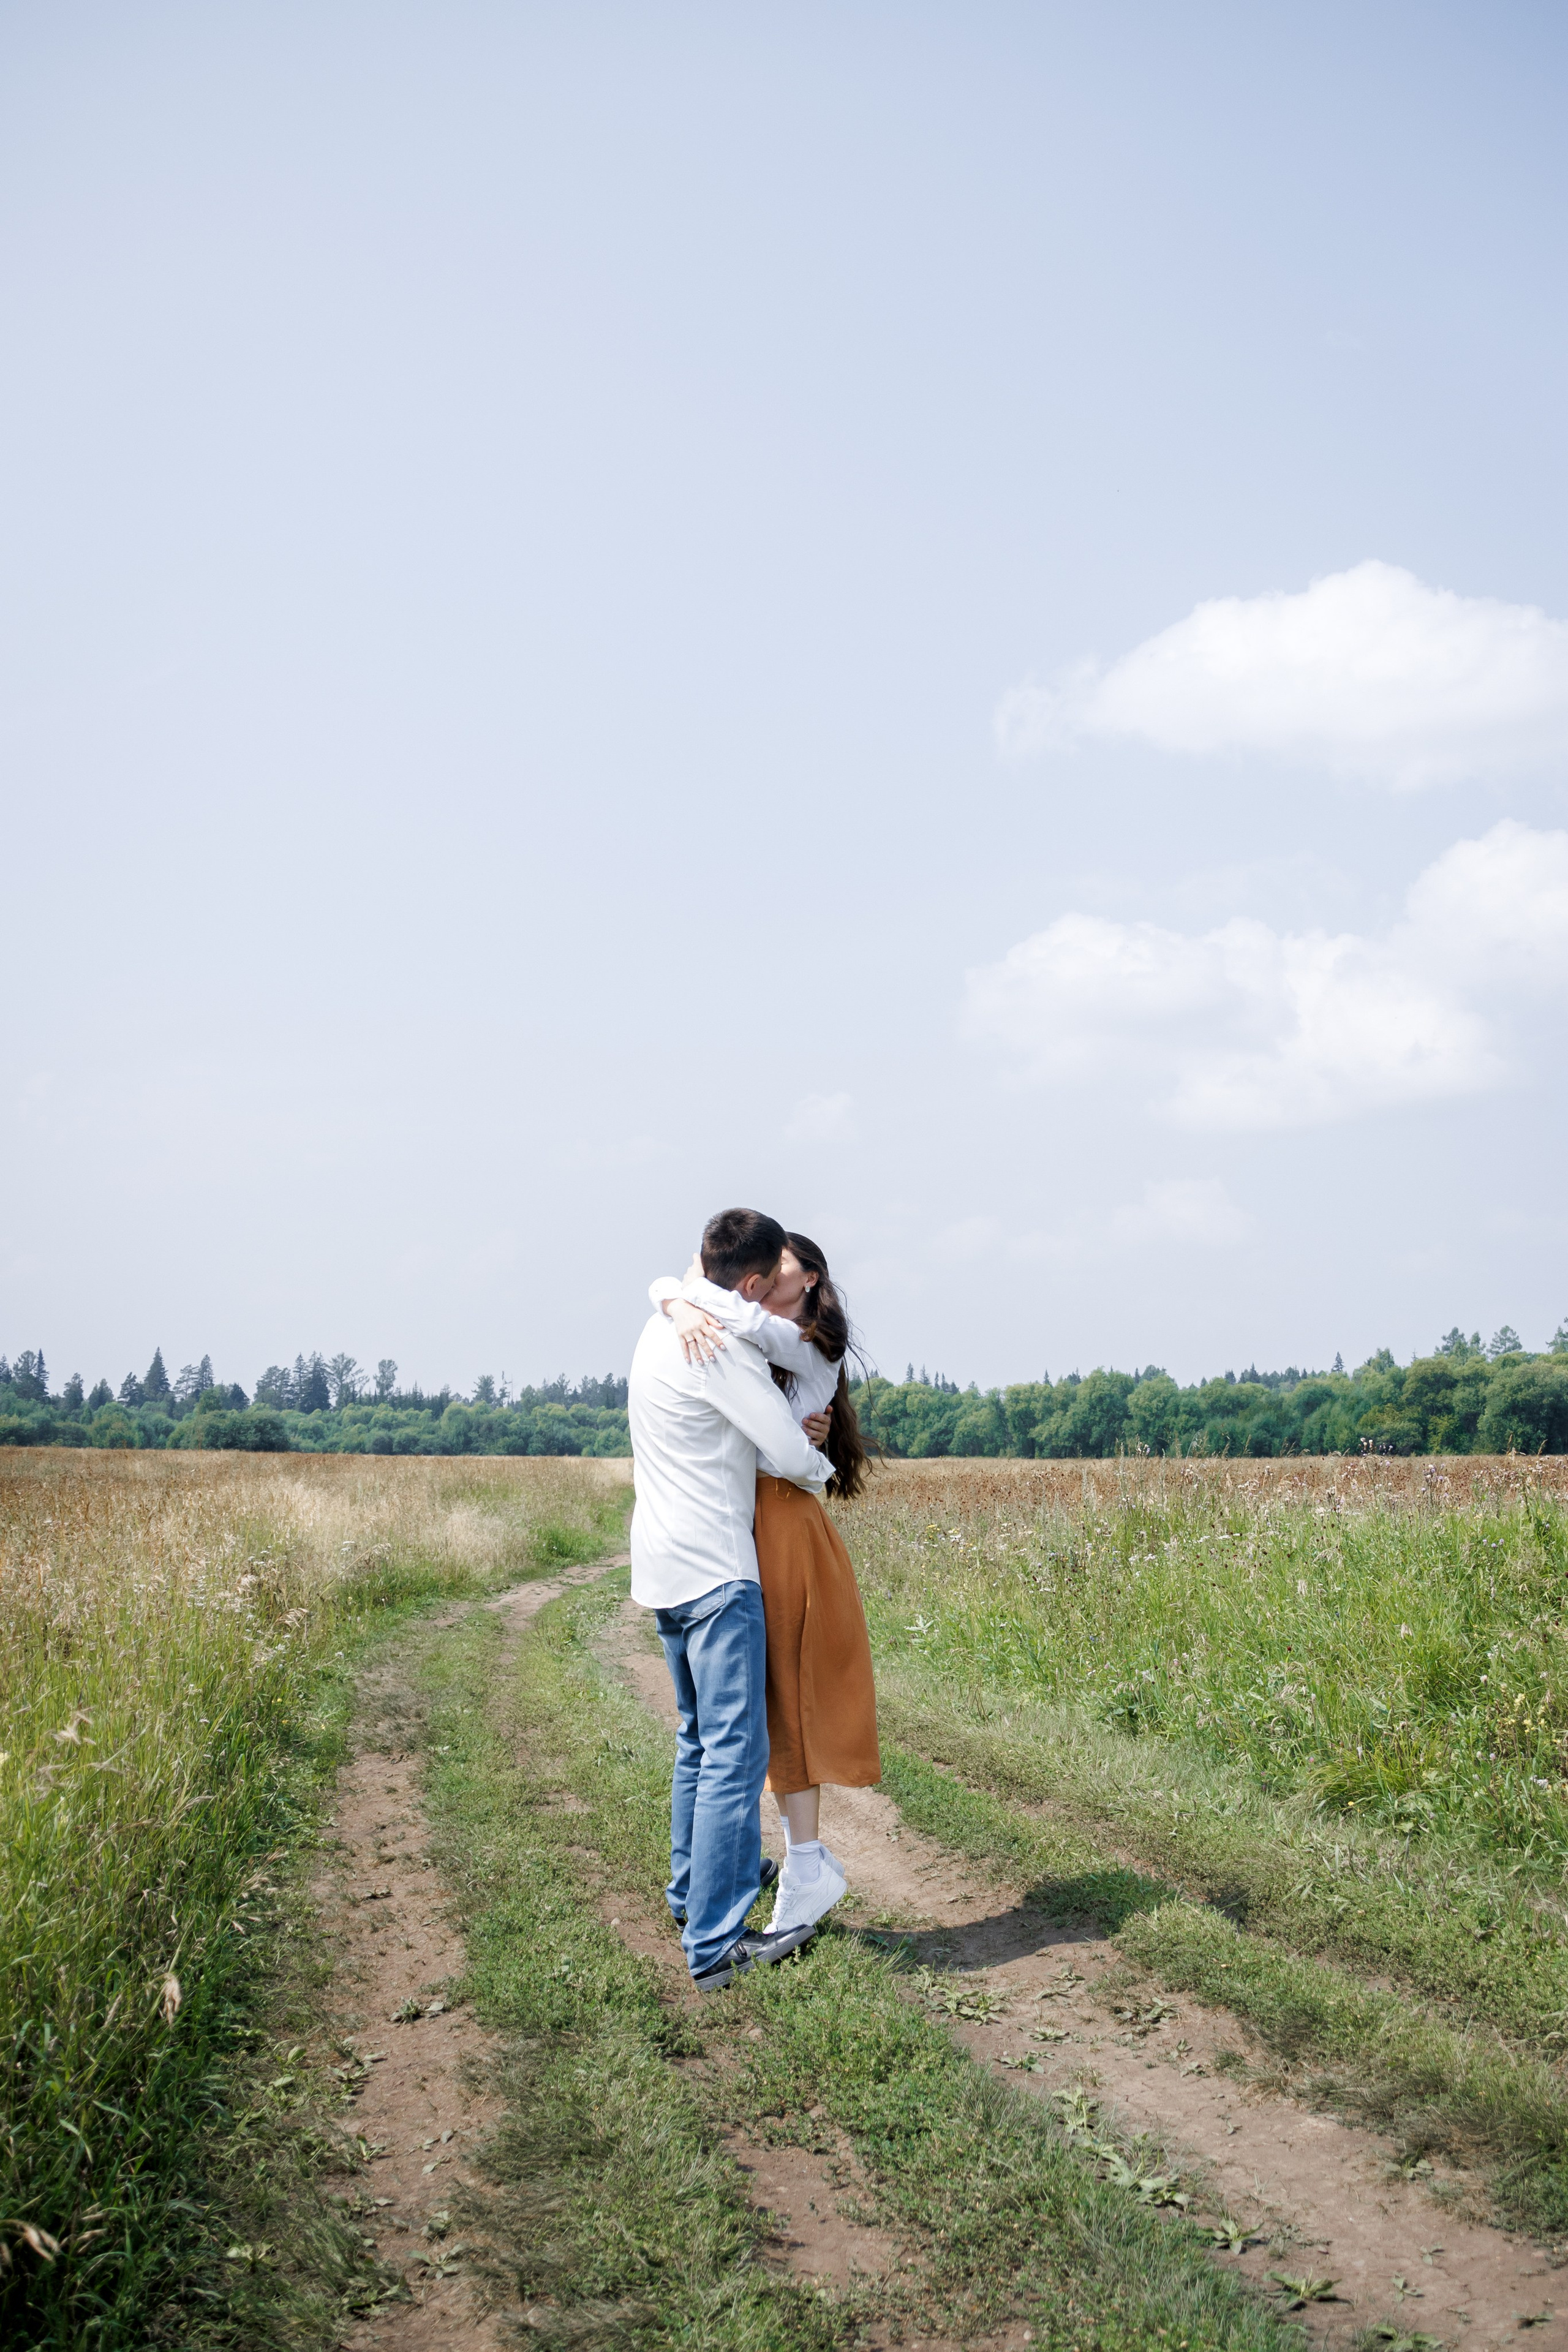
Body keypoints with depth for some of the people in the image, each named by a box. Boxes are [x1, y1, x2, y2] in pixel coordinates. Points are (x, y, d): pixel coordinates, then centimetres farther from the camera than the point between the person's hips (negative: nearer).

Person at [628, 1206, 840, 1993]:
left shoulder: (662, 1328, 12)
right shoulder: (723, 1349, -18)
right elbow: (793, 1457, -16)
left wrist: (794, 1431, 14)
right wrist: (820, 1471, 7)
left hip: (664, 1567, 10)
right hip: (714, 1572, -10)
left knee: (701, 1742, 23)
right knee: (735, 1753, -9)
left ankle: (694, 1890, 35)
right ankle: (716, 1946, -12)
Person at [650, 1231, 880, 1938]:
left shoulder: (812, 1348, -4)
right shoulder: (747, 1343, 16)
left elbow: (748, 1321, -26)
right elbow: (664, 1285, 4)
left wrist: (696, 1290, -10)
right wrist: (680, 1306, -17)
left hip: (783, 1526, -7)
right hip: (734, 1525, 7)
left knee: (786, 1697, -4)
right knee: (771, 1699, 8)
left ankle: (808, 1866, 3)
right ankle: (808, 1857, 16)